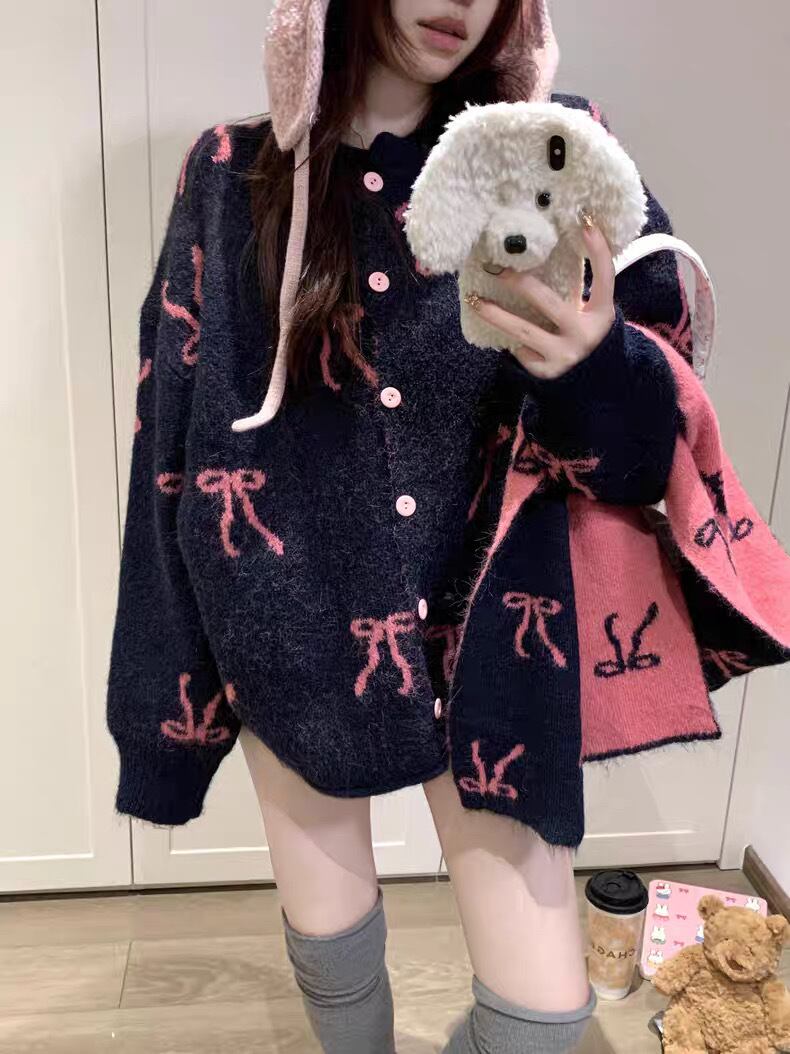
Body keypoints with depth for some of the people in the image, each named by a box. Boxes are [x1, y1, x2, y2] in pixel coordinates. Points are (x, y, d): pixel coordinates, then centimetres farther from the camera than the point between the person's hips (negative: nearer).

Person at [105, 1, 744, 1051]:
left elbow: (668, 367, -5)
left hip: (481, 620, 0)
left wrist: (601, 357, -29)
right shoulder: (233, 174, -2)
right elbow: (178, 427, 0)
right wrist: (169, 680, 2)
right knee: (329, 940, 17)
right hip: (295, 629, 1)